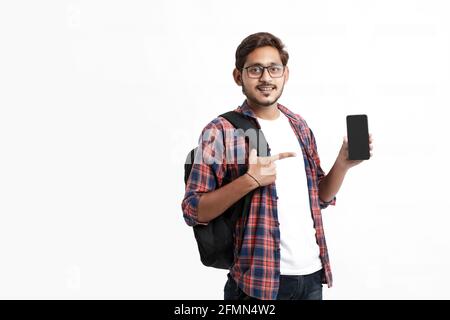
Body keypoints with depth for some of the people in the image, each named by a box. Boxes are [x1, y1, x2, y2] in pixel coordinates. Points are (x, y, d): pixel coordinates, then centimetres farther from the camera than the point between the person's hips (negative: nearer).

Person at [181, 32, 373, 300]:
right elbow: (193, 211, -13)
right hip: (258, 280, -5)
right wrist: (250, 180, -24)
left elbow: (319, 197, 13)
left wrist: (343, 165, -4)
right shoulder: (221, 131, -11)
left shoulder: (299, 125, 7)